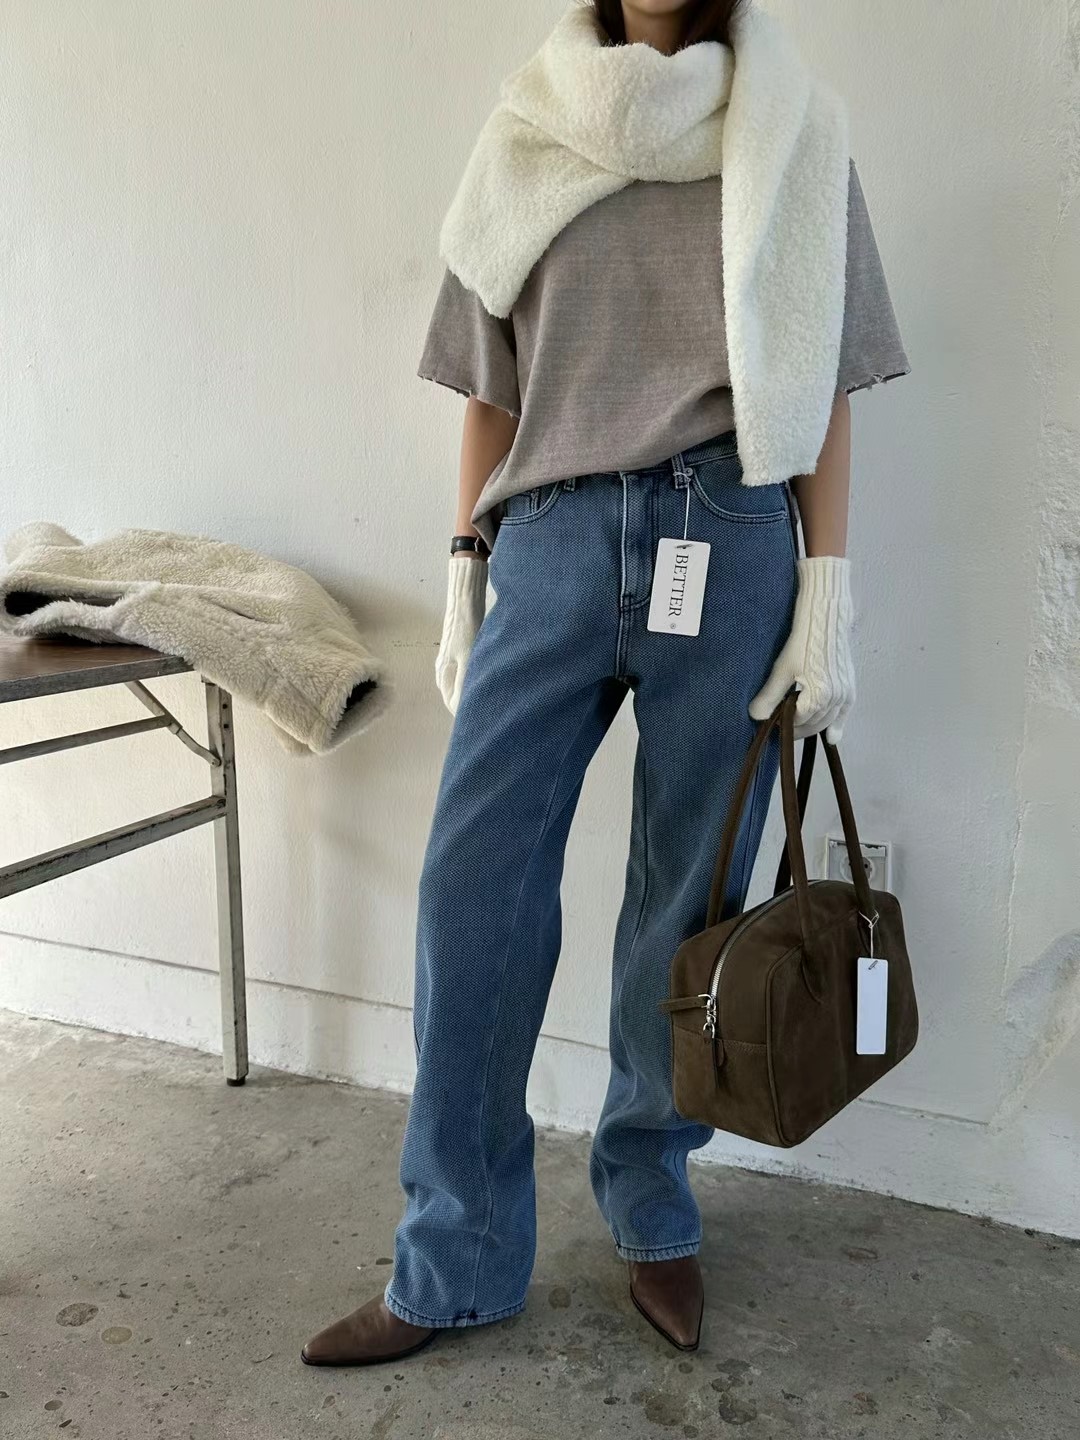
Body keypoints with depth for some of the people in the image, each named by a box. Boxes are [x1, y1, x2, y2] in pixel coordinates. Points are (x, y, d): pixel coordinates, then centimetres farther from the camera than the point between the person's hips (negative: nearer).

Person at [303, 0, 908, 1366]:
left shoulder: (795, 141, 12)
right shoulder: (525, 141, 15)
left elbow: (822, 398, 7)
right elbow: (489, 394, 13)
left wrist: (828, 600, -2)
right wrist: (464, 579, 7)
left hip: (727, 539, -1)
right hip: (551, 540, 1)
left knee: (686, 897, 3)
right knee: (473, 887, -5)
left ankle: (651, 1213, 25)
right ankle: (454, 1262, 10)